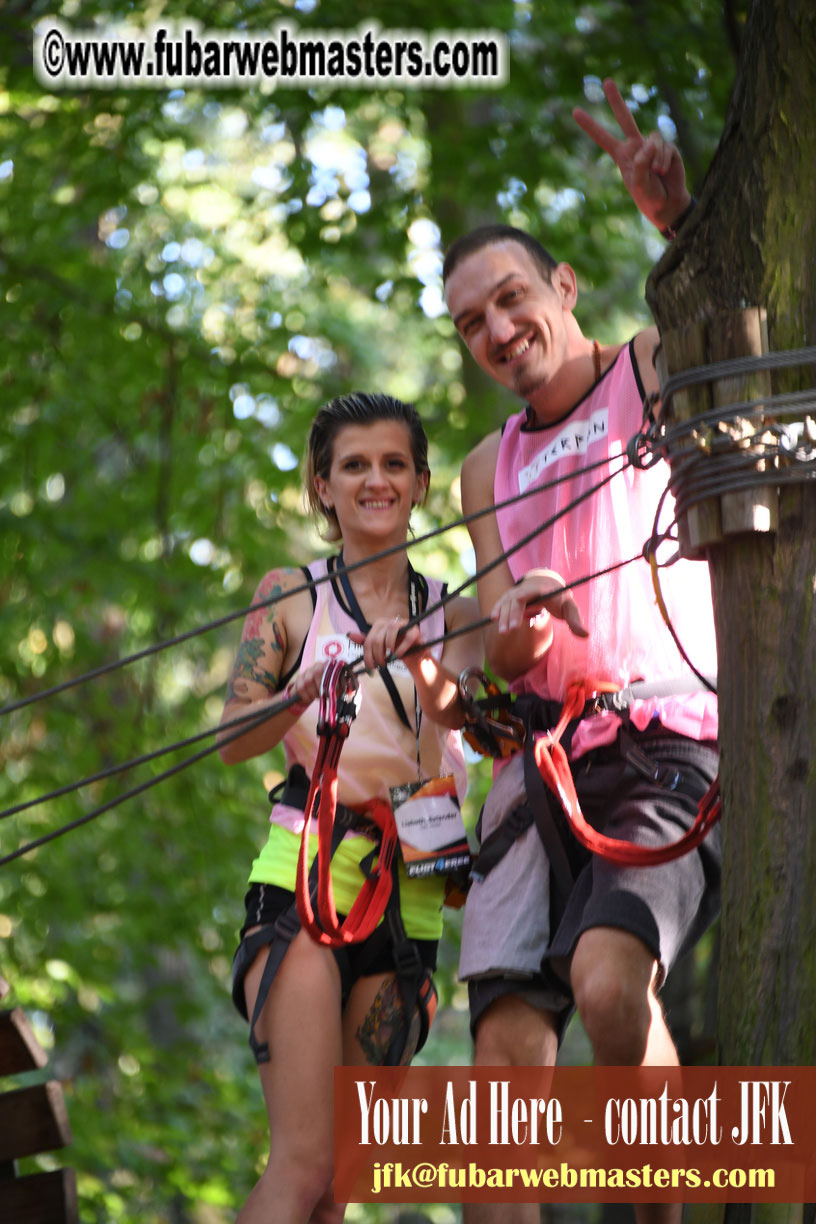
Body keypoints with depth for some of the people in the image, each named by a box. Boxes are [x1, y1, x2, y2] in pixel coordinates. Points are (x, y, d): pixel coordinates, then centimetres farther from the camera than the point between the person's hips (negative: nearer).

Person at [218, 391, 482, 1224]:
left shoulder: (453, 613, 15)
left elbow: (470, 715, -5)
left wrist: (427, 674, -28)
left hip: (411, 887, 3)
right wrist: (320, 682, -21)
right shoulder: (291, 596, 9)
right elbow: (233, 737, -3)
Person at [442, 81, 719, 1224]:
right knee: (508, 1045, -12)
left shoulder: (659, 369, 9)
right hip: (538, 765, 5)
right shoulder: (489, 468, 24)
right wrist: (515, 627, -9)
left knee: (607, 974, -30)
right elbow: (496, 650, 16)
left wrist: (684, 219, -32)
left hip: (671, 753, -5)